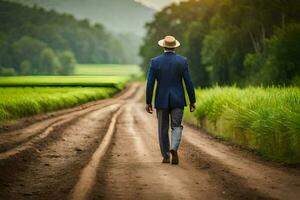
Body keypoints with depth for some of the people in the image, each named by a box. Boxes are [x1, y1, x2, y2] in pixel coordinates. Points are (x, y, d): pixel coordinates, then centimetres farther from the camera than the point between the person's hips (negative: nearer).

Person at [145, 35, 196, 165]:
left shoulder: (155, 61, -5)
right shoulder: (182, 61, -5)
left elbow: (150, 83, -5)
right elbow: (188, 83, -5)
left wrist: (148, 102, 2)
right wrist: (192, 101, 3)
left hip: (161, 100, 0)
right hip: (177, 100, 0)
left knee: (163, 129, 12)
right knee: (176, 127, 6)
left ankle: (166, 156, 14)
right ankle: (174, 149, -21)